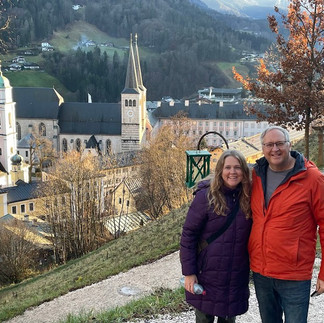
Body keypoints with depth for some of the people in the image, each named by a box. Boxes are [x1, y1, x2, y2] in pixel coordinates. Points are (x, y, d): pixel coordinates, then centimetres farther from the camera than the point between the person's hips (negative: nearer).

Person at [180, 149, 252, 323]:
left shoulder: (248, 197, 0)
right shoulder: (206, 196, -12)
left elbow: (250, 235, 9)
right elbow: (188, 235, -10)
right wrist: (188, 272, -12)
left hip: (237, 276, 4)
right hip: (207, 275, -4)